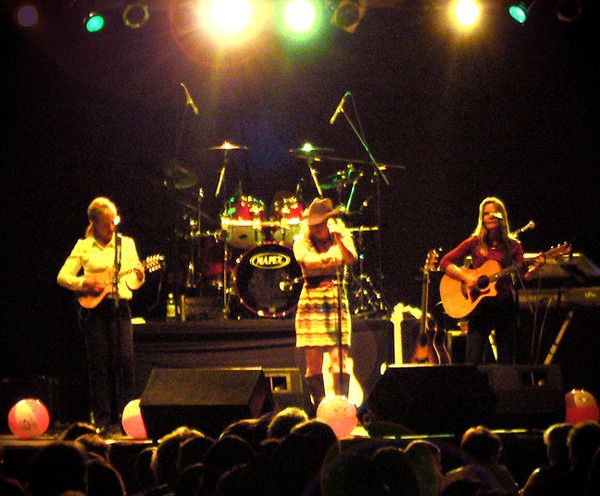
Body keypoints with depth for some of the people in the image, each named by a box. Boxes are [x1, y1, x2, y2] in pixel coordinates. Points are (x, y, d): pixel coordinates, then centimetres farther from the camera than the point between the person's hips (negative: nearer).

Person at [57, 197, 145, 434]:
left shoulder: (127, 243, 10)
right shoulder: (83, 246, 4)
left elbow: (133, 283, 11)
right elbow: (62, 276, 3)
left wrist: (138, 277, -11)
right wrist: (85, 284, -13)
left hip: (120, 307, 2)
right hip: (94, 308, -2)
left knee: (125, 361, -7)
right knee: (100, 364, -1)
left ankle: (123, 418, 1)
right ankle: (103, 421, 5)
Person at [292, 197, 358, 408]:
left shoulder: (342, 239, 7)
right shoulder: (302, 242, 6)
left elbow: (352, 259, -12)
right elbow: (306, 260, -15)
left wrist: (338, 239, -26)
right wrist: (326, 258, -34)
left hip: (337, 302, 0)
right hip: (310, 302, 0)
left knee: (339, 358, -10)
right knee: (313, 362, -1)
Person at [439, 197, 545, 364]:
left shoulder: (513, 245, 6)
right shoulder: (475, 242, 3)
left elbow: (525, 276, 0)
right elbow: (445, 262, 2)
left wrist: (536, 267, -19)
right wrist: (465, 277, -12)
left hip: (505, 304, 1)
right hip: (480, 304, -1)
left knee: (505, 360, 3)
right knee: (473, 359, -9)